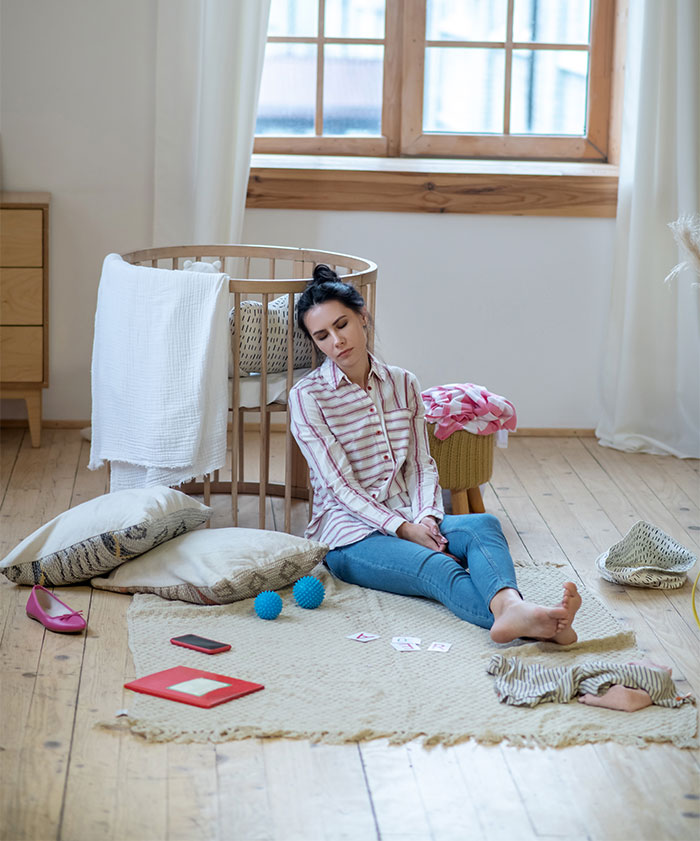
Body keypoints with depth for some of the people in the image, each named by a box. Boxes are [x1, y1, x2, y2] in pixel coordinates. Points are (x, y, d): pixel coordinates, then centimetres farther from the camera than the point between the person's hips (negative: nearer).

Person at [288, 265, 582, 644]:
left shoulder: (402, 383, 13)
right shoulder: (307, 397, -3)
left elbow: (421, 464, 11)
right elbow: (340, 485, -10)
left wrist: (426, 515, -11)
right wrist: (403, 528, -20)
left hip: (409, 519, 5)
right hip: (349, 534, -5)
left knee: (483, 525, -28)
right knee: (438, 568, -35)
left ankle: (509, 607, -61)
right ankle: (523, 625, -63)